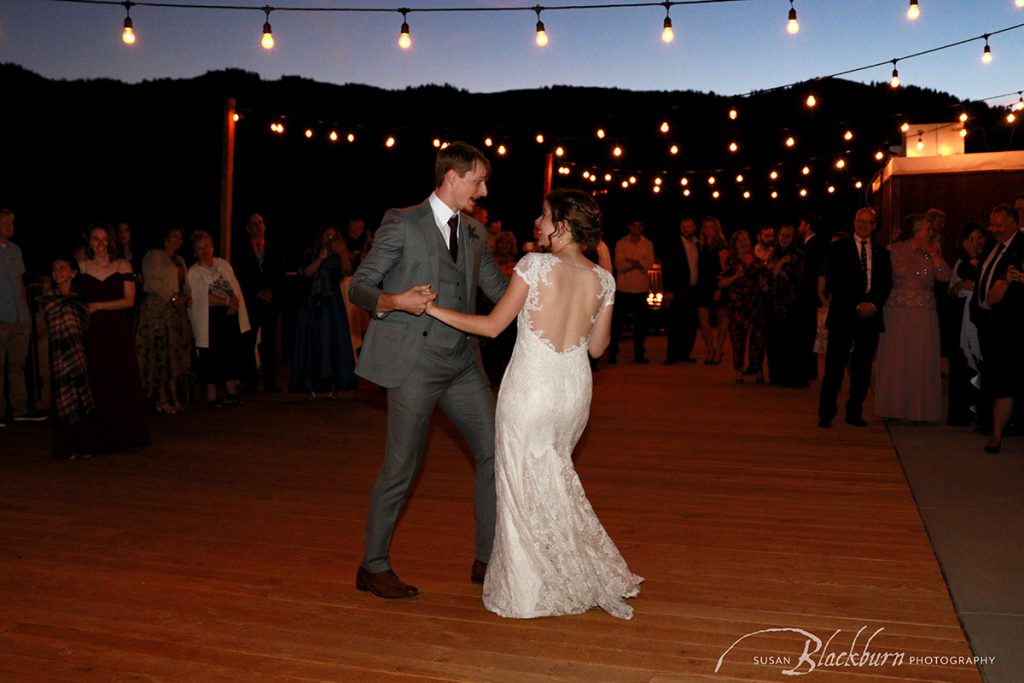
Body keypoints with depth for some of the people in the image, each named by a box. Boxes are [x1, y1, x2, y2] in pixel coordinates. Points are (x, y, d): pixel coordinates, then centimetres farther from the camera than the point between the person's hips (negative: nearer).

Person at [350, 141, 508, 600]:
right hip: (415, 362, -7)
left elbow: (500, 290, 17)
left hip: (462, 362, 7)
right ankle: (373, 567, 18)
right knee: (402, 466, 0)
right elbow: (359, 286, -5)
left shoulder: (474, 232, 14)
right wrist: (396, 301, -25)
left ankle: (488, 558, 18)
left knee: (495, 451, 5)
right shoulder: (402, 223, -5)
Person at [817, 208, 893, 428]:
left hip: (871, 316, 3)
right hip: (843, 315, -3)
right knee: (834, 366, -6)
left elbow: (885, 285, 11)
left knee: (863, 367, 5)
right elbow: (833, 284, -3)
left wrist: (874, 304, -8)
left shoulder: (881, 253, 16)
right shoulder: (838, 248, 5)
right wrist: (856, 305, -10)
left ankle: (854, 412, 15)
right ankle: (826, 414, 0)